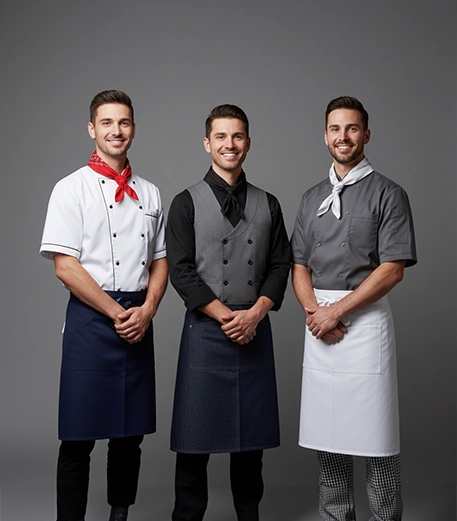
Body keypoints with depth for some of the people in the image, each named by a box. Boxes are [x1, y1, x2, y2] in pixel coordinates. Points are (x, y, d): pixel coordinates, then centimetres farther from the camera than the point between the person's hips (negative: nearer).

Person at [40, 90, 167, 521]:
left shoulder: (149, 194, 12)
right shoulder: (72, 189, -2)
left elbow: (160, 260, 13)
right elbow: (65, 266, -9)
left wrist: (147, 310, -4)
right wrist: (116, 313, -11)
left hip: (139, 320, 4)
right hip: (91, 319, -4)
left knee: (131, 431, 11)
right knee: (80, 436, -1)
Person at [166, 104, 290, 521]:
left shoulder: (268, 205, 11)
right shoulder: (187, 203, 1)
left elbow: (281, 266, 8)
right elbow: (181, 271, -6)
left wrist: (254, 314, -7)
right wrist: (226, 316, -11)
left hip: (255, 329, 3)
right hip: (205, 330, -3)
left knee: (252, 436, 10)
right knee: (195, 438, 2)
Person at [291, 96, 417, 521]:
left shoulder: (387, 194, -2)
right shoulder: (312, 198, 15)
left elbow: (392, 269, -10)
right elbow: (299, 266, 13)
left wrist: (337, 311, -13)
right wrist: (313, 310, -6)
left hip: (365, 319, -5)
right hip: (320, 323, 5)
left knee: (374, 439, -2)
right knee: (326, 437, 10)